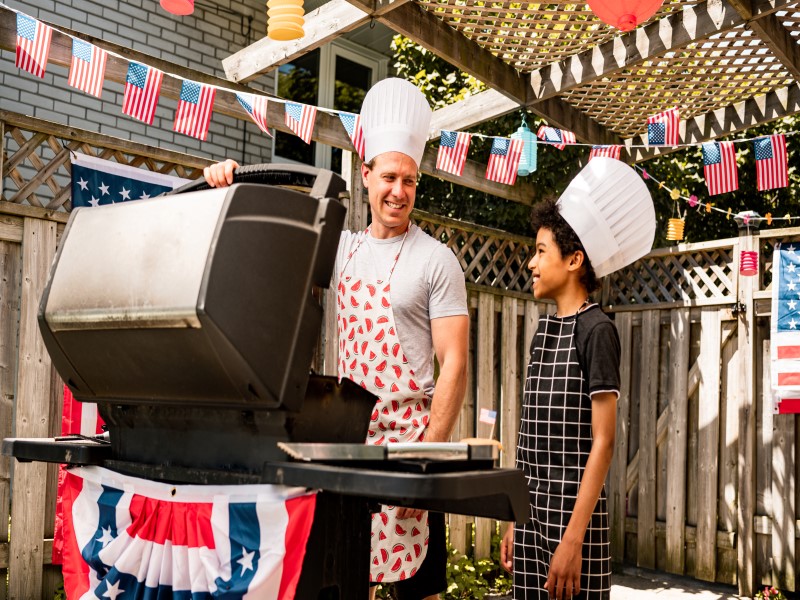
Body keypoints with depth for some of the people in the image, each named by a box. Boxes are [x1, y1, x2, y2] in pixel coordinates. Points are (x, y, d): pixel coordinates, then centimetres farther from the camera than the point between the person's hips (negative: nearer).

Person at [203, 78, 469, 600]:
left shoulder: (437, 260, -4)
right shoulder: (343, 248, 11)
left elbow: (454, 364, -9)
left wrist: (429, 452, -16)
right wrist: (232, 190, 0)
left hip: (407, 435, -5)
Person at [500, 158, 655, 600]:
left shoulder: (595, 331, -10)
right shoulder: (544, 329, 10)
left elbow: (602, 442, -15)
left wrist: (573, 537, -19)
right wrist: (515, 521, 12)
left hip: (573, 514, -6)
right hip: (531, 514, 7)